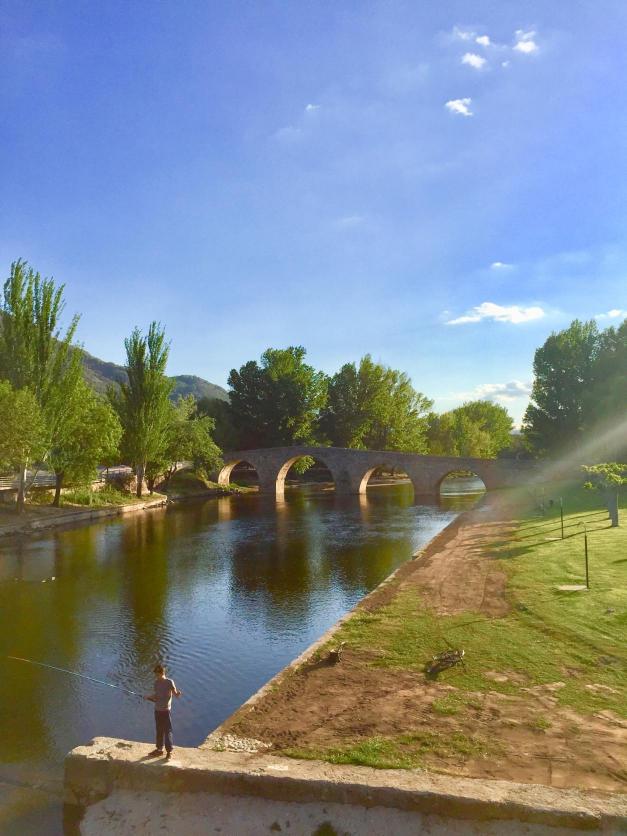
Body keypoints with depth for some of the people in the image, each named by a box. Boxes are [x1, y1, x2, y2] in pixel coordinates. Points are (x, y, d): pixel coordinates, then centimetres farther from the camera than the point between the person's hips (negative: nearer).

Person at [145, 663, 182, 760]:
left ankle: (169, 751, 8)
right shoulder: (156, 682, 4)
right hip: (157, 710, 6)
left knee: (167, 731, -1)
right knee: (159, 730, 17)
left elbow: (175, 694, -16)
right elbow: (156, 697, 13)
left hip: (165, 710, -6)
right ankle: (159, 749, 30)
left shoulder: (169, 682, -13)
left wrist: (179, 693, -38)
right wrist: (149, 697, -5)